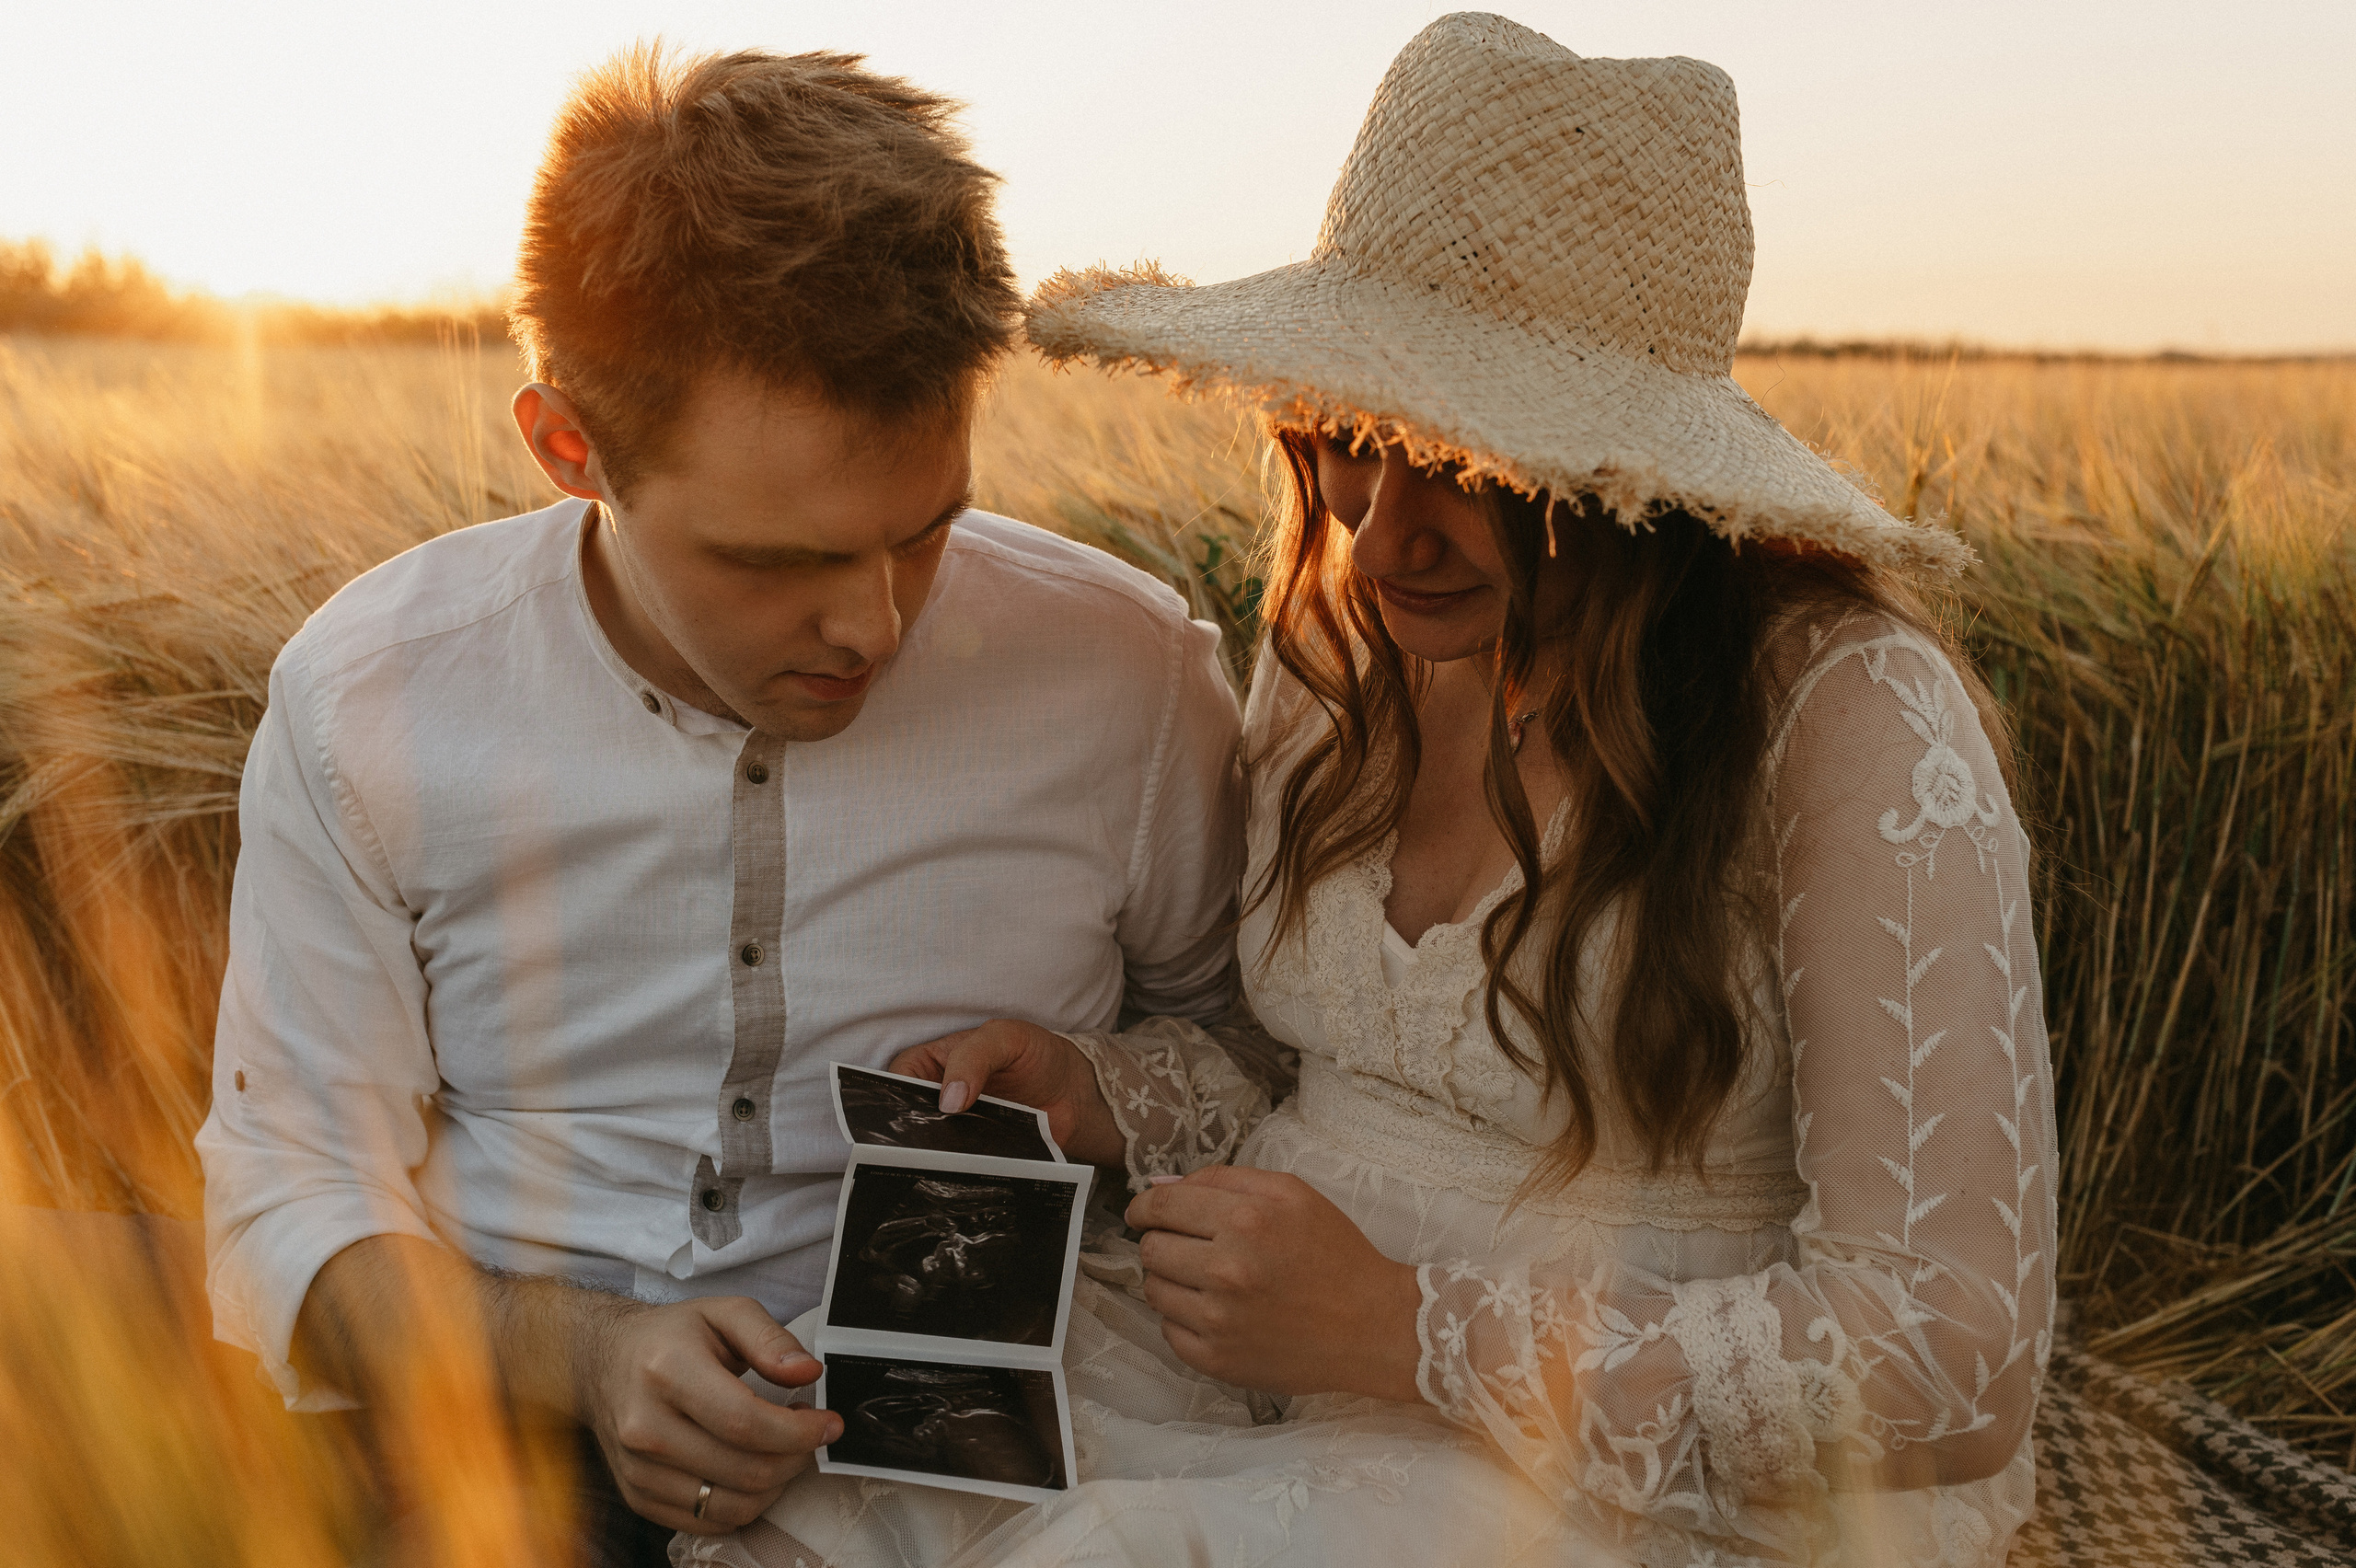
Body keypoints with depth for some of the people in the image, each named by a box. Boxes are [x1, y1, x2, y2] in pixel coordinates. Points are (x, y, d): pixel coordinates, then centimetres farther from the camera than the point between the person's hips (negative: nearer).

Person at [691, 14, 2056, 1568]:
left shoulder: (1850, 716, -18)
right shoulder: (1339, 652, 3)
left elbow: (1952, 1361, -19)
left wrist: (1407, 1328, -23)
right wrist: (1089, 1089, -4)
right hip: (1301, 1373, 5)